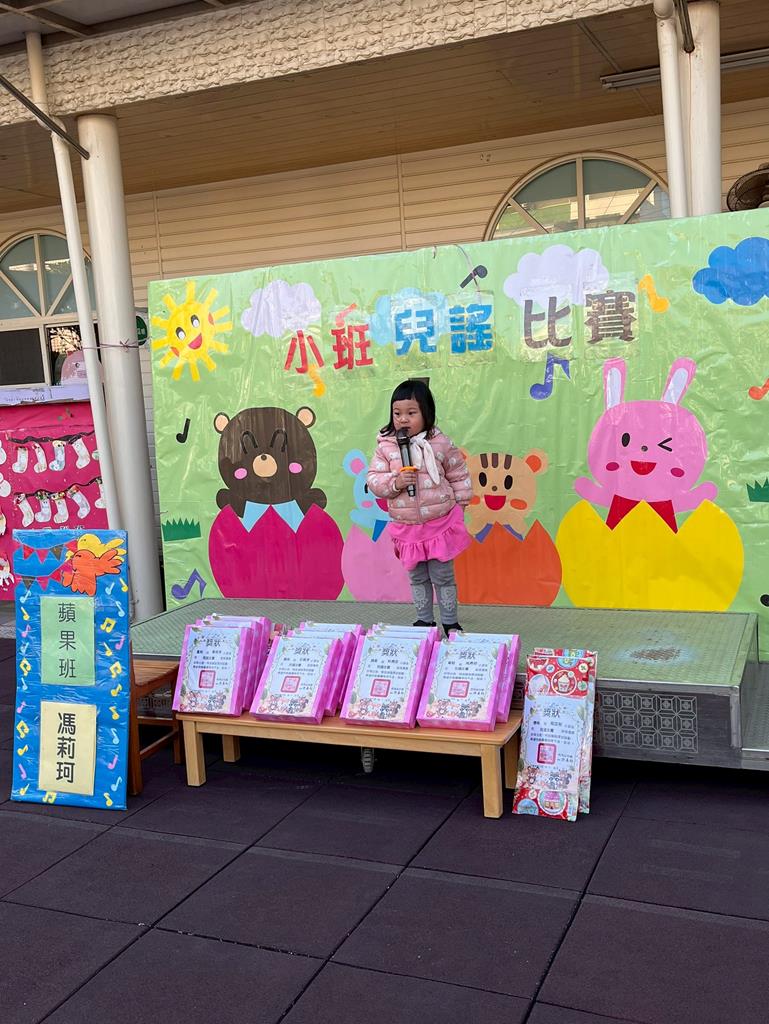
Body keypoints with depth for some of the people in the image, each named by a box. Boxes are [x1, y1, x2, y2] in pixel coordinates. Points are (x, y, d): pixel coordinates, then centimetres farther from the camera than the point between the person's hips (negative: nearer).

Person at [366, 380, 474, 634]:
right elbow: (373, 480, -5)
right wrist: (395, 482, -23)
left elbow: (459, 476, 5)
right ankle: (424, 620, 32)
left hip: (440, 522, -2)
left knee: (443, 576, 7)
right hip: (406, 526, 2)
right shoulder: (385, 446, -6)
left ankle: (450, 622, 22)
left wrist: (459, 506, 5)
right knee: (417, 577, 16)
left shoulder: (440, 444, -7)